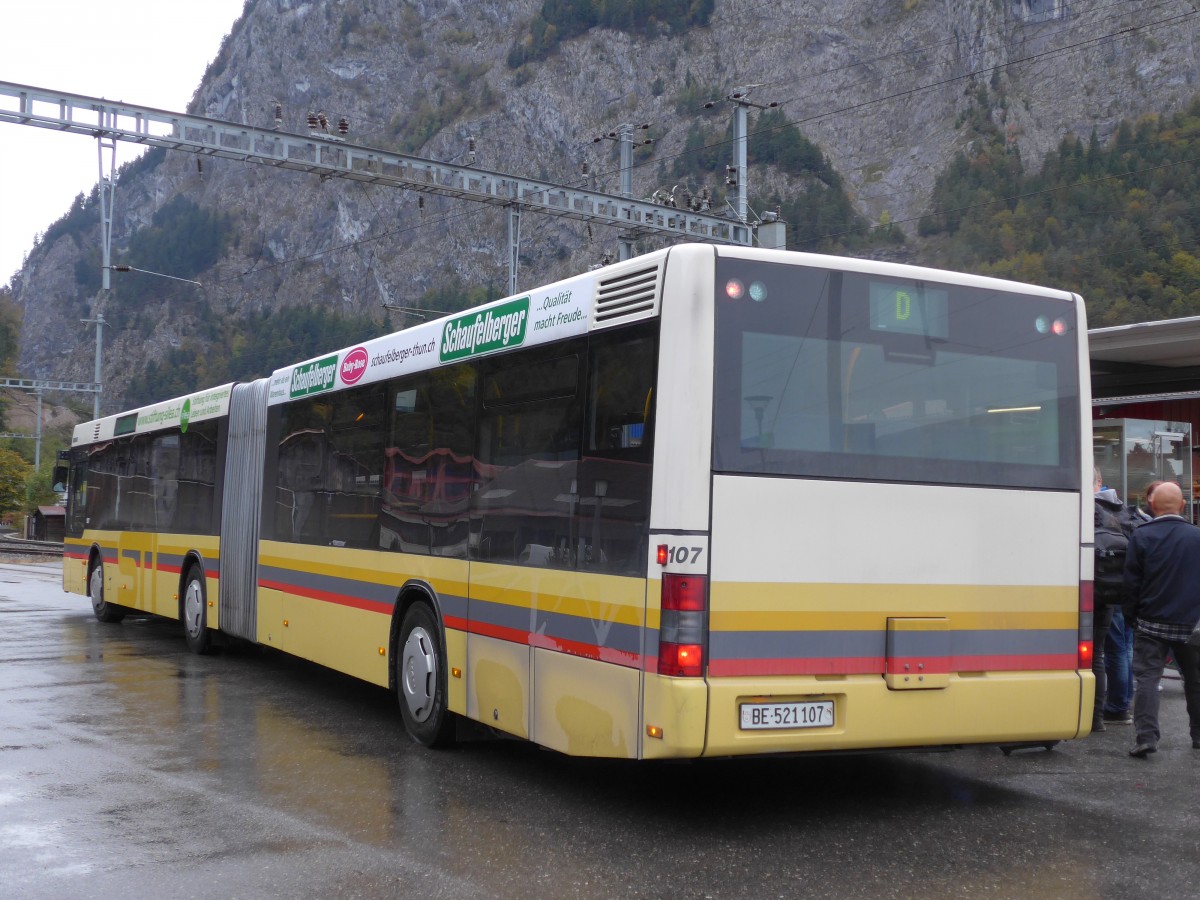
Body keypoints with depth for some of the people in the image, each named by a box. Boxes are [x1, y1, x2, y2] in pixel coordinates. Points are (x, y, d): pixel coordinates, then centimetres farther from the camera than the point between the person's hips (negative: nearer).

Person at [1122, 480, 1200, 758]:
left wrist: (1131, 616, 6)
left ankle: (1146, 737, -14)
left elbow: (1131, 582, -4)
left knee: (1146, 677, -3)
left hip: (1152, 622, -2)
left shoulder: (1141, 537, -7)